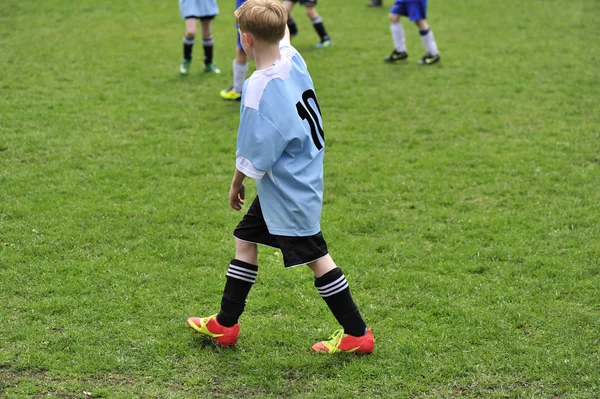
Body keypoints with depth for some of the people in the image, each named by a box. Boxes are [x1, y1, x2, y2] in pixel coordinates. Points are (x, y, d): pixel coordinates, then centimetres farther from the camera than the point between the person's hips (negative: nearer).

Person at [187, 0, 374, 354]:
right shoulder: (293, 60, -5)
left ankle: (357, 334, 14)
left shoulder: (259, 89, -27)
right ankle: (225, 324, 28)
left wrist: (237, 184, -3)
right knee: (245, 241, 18)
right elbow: (284, 37, 22)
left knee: (315, 257, 2)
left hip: (289, 192, -9)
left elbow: (253, 158, -20)